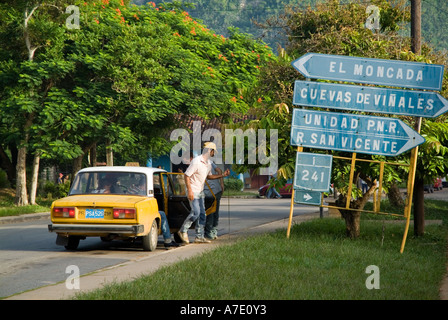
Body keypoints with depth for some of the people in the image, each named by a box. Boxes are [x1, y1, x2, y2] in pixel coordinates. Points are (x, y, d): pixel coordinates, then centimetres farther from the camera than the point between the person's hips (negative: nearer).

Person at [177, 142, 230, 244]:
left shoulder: (208, 164, 10)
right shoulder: (196, 162, -18)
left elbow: (208, 176, 26)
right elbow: (186, 175, -18)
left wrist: (222, 175, 14)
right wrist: (189, 191, -24)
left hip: (200, 192, 9)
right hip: (193, 191, -9)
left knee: (202, 214, 6)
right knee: (196, 212, -16)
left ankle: (199, 236, 10)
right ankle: (183, 231, -3)